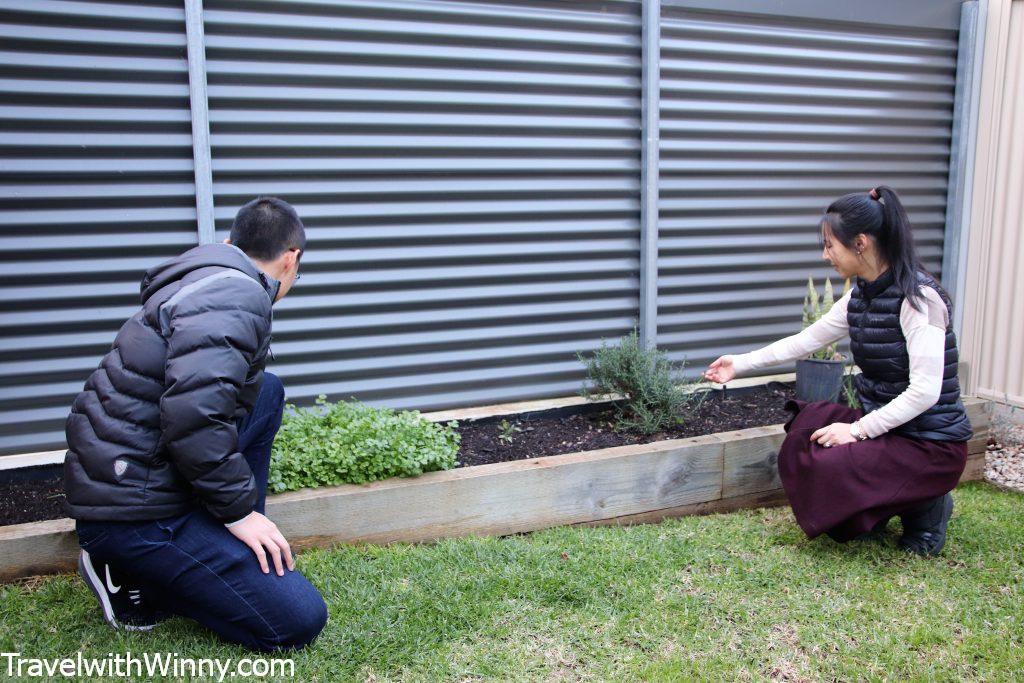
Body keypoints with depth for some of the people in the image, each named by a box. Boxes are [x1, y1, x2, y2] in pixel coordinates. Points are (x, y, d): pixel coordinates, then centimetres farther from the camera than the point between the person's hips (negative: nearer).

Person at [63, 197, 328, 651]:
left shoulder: (207, 283, 13)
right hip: (133, 511, -10)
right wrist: (240, 509, -16)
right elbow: (193, 414, -31)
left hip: (126, 473, 10)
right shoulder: (236, 294, -17)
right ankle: (135, 579, 0)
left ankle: (236, 549, 15)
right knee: (300, 620, -8)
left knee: (267, 392, 16)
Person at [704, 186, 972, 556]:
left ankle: (924, 507, 2)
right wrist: (741, 364, 16)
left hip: (931, 444, -8)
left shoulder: (919, 297, -21)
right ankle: (877, 513, 10)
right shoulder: (860, 295, 3)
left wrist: (858, 430, -23)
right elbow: (807, 339, 14)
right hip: (885, 427, 8)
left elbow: (924, 391, -25)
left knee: (825, 468, -23)